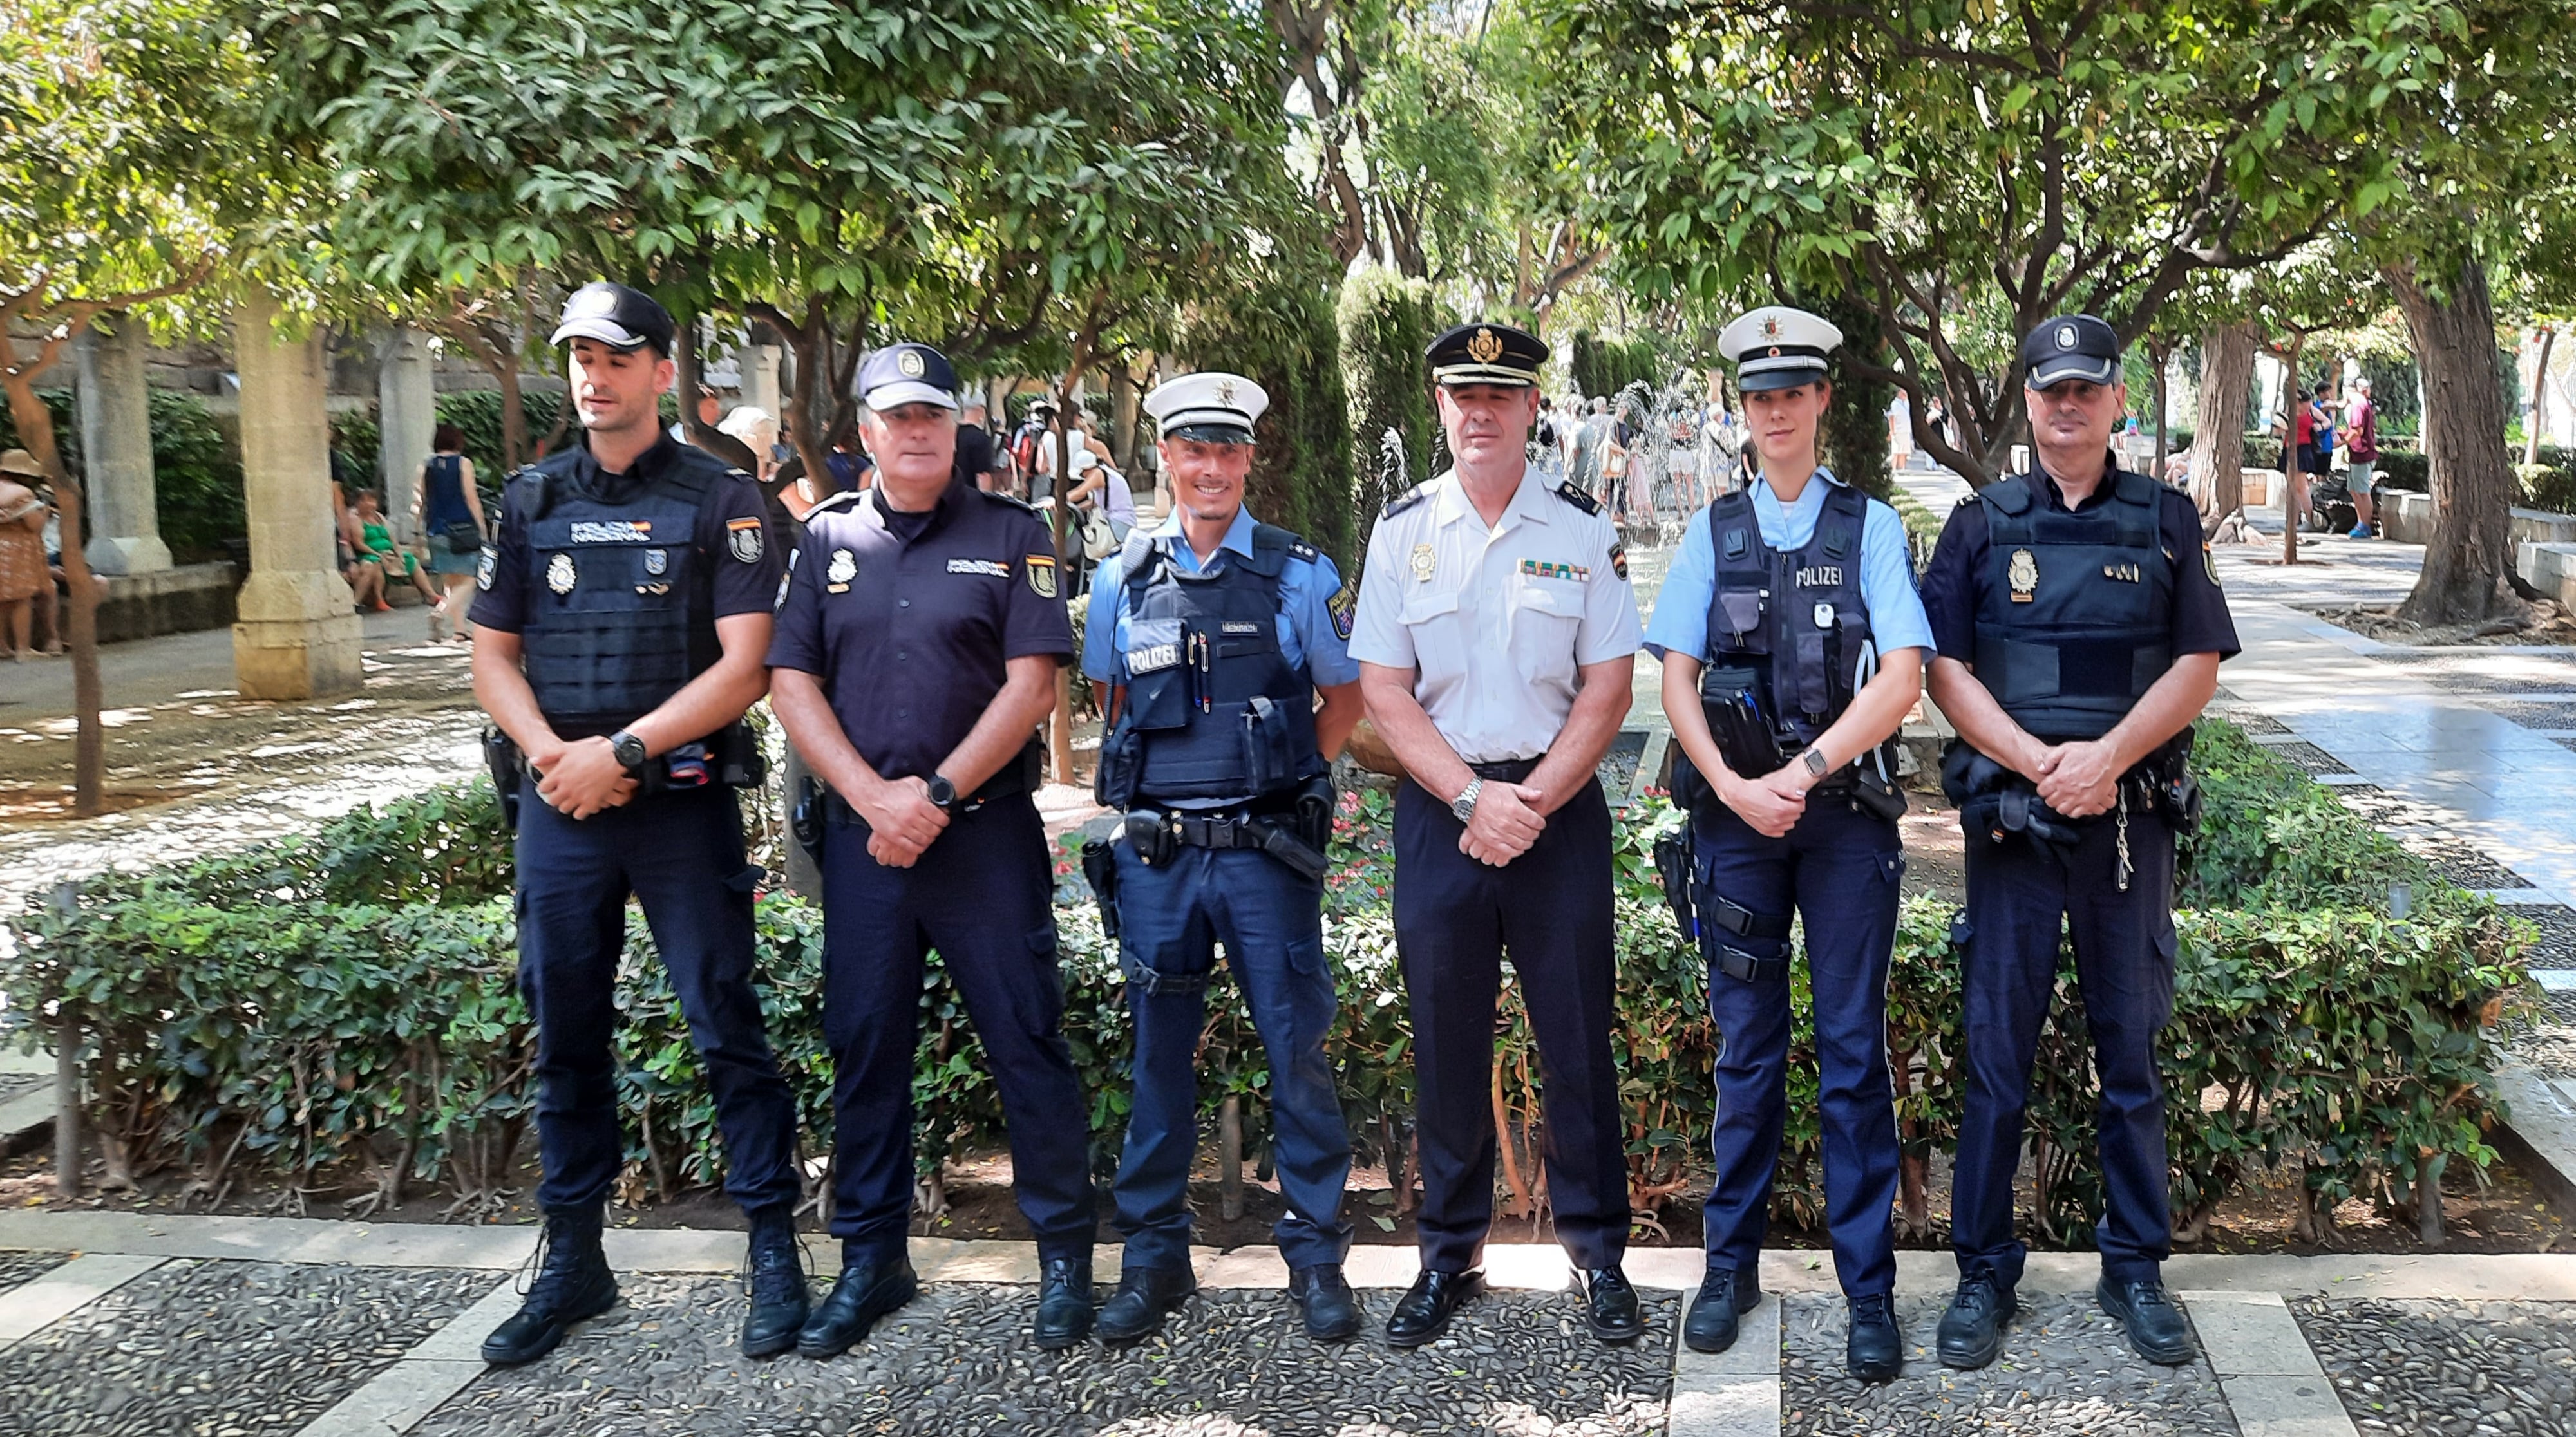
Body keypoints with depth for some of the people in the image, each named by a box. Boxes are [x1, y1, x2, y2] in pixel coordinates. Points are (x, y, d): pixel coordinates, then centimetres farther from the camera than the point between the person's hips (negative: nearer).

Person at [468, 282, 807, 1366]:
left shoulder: (720, 500, -2)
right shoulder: (531, 500, 10)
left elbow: (743, 667, -9)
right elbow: (492, 654, 11)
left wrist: (621, 751, -15)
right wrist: (551, 753, -7)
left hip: (681, 801, -4)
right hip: (557, 803, 4)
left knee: (725, 1025, -1)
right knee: (564, 1032, 10)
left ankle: (774, 1250, 10)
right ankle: (572, 1261, 22)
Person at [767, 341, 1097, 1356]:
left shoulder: (1011, 536, 2)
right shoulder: (826, 538, 10)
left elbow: (1031, 683, -5)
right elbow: (791, 680, 4)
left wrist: (936, 793, -12)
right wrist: (872, 796, -8)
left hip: (987, 827, -3)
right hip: (861, 834, 3)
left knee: (1027, 1041, 0)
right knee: (864, 1047, 9)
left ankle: (1064, 1254, 13)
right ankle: (871, 1261, 22)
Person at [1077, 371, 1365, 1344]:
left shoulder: (1298, 574, 2)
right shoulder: (1122, 579, 7)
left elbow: (1346, 696, 11)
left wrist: (1289, 784, 4)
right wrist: (1154, 781, 9)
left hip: (1265, 850, -2)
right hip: (1154, 853, 2)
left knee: (1296, 1048, 2)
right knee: (1160, 1052, 9)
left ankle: (1315, 1253, 15)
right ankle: (1154, 1253, 21)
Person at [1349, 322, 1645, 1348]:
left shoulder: (1584, 531, 3)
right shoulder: (1403, 530, 5)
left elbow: (1608, 689, -1)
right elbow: (1383, 691, 1)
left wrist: (1532, 801, -12)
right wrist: (1472, 798, -11)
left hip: (1560, 806, -1)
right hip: (1438, 807, 1)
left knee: (1577, 1034, 3)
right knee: (1445, 1038, 6)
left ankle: (1597, 1252, 15)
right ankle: (1448, 1255, 18)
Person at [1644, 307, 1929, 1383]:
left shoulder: (1871, 527, 3)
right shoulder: (1712, 532, 9)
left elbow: (1903, 677, -7)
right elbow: (1676, 679, 3)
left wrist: (1802, 772, -15)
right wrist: (1734, 787, -10)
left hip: (1847, 812, -1)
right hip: (1735, 811, 2)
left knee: (1854, 1051, 2)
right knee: (1746, 1050, 8)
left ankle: (1870, 1289, 10)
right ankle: (1731, 1264, 20)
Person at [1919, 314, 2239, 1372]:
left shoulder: (2166, 521, 7)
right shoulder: (1983, 523, 5)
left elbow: (2198, 663, 1)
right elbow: (1944, 667, -1)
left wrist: (2107, 756, -14)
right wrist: (2039, 761, -14)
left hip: (2131, 817, 1)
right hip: (2011, 817, -1)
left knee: (2131, 1047, 9)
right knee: (1997, 1052, 2)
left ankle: (2135, 1267, 21)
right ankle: (1984, 1273, 12)